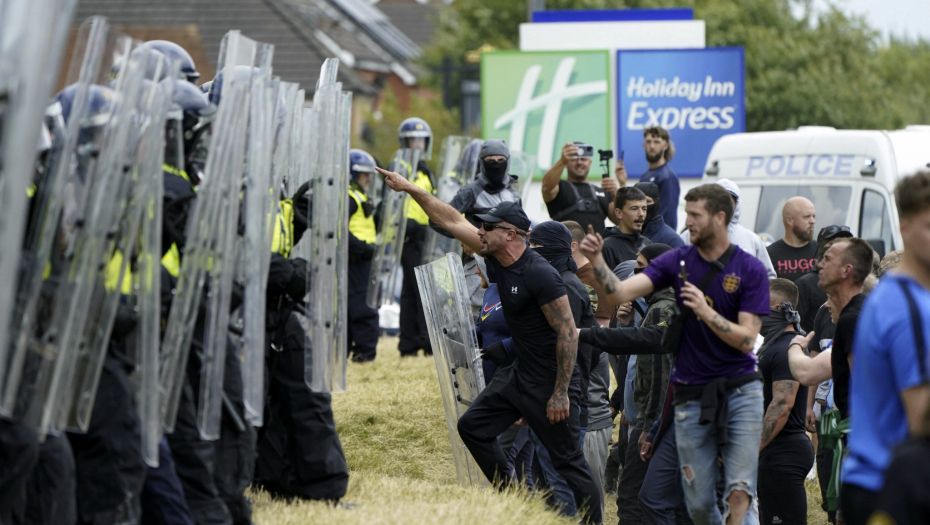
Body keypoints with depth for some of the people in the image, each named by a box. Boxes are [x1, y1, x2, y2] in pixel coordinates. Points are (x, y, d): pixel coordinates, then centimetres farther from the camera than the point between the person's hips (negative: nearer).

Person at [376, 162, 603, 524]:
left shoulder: (539, 275, -23)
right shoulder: (498, 260, 2)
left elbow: (568, 333, -23)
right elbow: (452, 222, 10)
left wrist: (561, 394, -23)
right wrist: (410, 189, 8)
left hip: (552, 381, -9)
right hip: (520, 374, 9)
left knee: (568, 460, -6)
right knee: (473, 427, 12)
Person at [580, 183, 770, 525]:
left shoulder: (749, 269, -5)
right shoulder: (677, 261, 4)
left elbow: (746, 339, -11)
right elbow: (621, 292, -6)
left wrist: (706, 312, -23)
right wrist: (596, 260, -21)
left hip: (740, 391, -3)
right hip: (691, 395, 3)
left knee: (739, 491, -13)